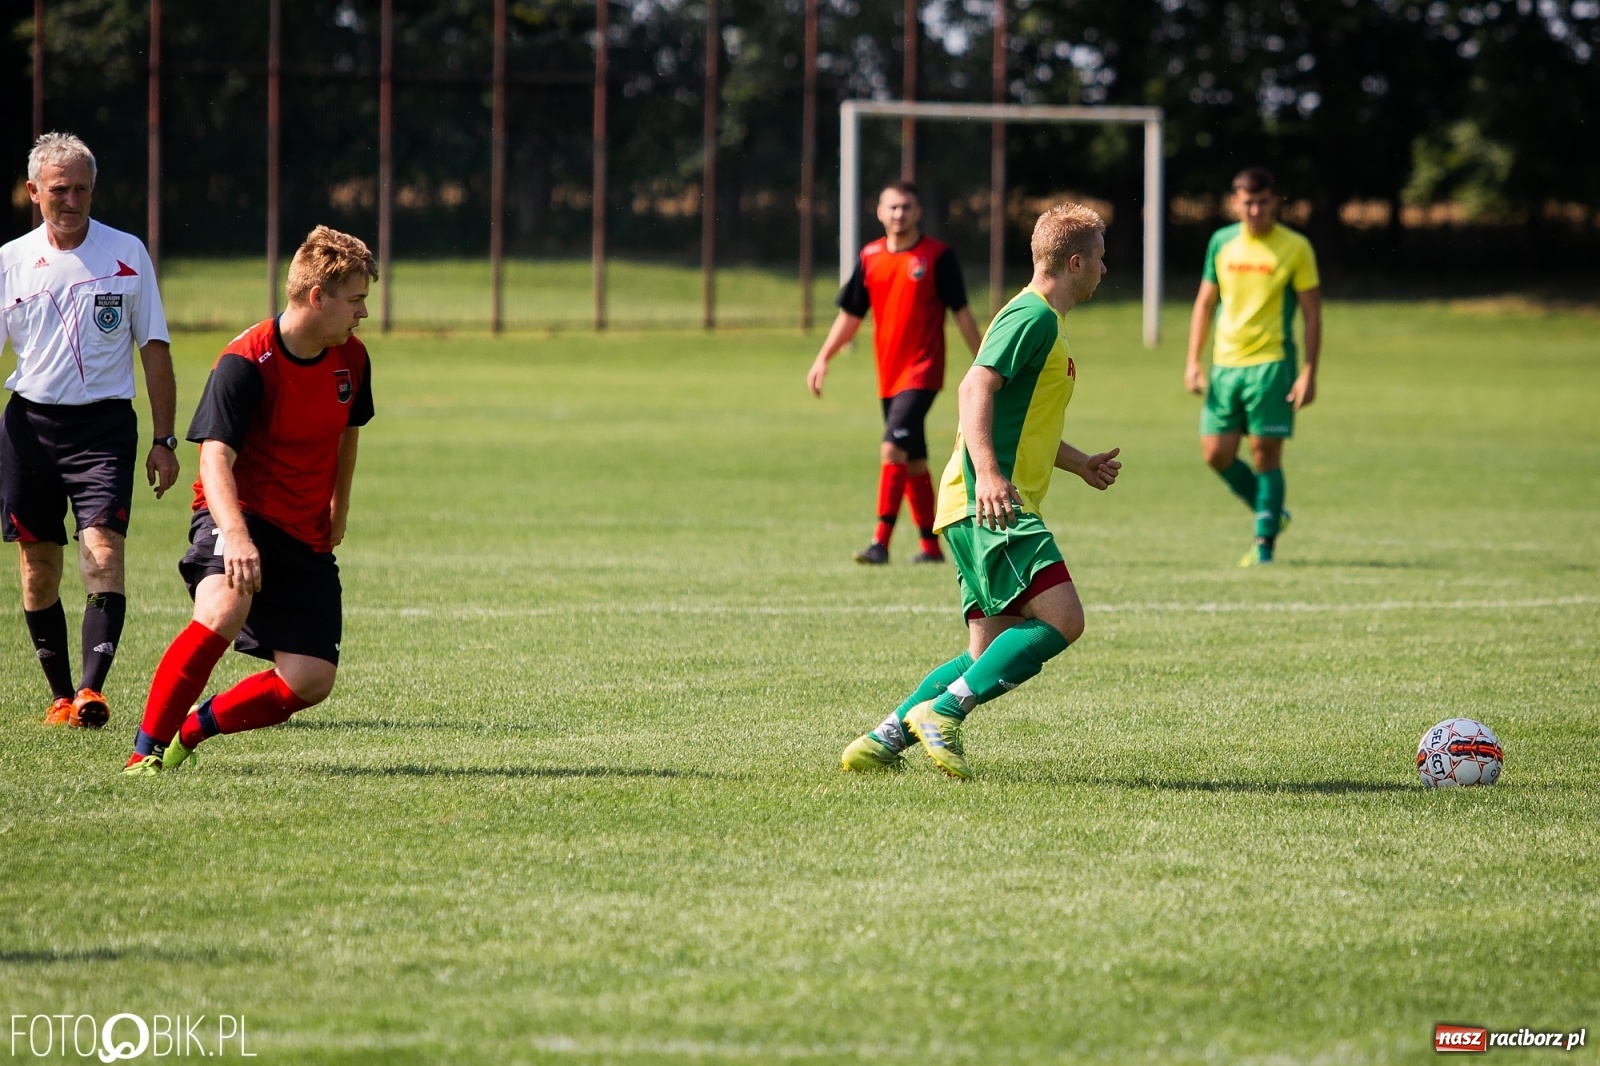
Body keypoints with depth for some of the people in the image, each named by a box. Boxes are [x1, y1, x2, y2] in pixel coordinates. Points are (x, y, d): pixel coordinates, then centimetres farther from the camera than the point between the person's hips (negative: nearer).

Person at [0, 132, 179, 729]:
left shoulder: (127, 254, 2)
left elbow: (154, 350, 5)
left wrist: (164, 440, 1)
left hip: (104, 423, -2)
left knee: (103, 554, -17)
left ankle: (92, 690, -23)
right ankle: (61, 696, 15)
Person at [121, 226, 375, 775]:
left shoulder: (351, 359, 3)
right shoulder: (246, 363, -17)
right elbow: (215, 459, -27)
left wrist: (338, 514, 26)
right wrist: (235, 535, -43)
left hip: (307, 535, 6)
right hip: (240, 514, -6)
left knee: (310, 681, -8)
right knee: (223, 611, -36)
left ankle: (191, 728, 12)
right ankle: (146, 750, -26)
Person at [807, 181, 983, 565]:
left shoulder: (938, 255, -5)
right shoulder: (870, 258, 8)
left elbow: (961, 313, -2)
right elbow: (850, 315, 14)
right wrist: (823, 358, 5)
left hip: (922, 372, -6)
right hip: (889, 375, 6)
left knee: (893, 448, -19)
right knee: (913, 462, 11)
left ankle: (881, 542, -21)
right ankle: (931, 545, 20)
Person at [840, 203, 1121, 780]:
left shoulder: (1042, 321, 25)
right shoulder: (1032, 316, -7)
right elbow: (976, 389, -21)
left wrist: (1080, 463, 46)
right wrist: (989, 475, -33)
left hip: (995, 507, 11)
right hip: (989, 504, -11)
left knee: (993, 656, 6)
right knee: (1062, 618, -21)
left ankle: (883, 741, 5)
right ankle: (942, 711, -19)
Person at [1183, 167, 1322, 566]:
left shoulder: (1295, 248, -3)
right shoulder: (1221, 243, 9)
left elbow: (1312, 313, -3)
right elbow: (1205, 303, 16)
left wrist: (1309, 373, -10)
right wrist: (1193, 360, 8)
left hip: (1271, 364, -4)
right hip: (1225, 363, 5)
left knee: (1265, 453, -6)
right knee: (1216, 453, 1)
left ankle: (1265, 541, 3)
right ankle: (1271, 514, 22)